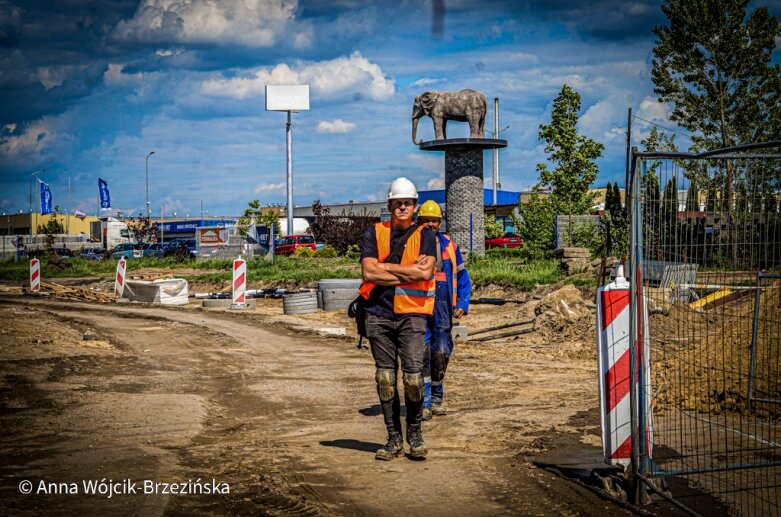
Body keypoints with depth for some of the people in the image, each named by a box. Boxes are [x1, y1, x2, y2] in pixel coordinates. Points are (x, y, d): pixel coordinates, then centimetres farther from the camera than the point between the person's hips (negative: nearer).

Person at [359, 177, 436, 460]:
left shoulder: (424, 235, 5)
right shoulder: (375, 232, 7)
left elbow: (426, 271, -12)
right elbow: (368, 271, -7)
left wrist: (387, 267, -7)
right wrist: (409, 272, -8)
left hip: (412, 313, -2)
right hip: (379, 313, 2)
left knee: (413, 375, -9)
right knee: (385, 378, 5)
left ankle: (415, 433, 11)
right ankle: (394, 438, 14)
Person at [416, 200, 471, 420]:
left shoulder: (449, 246, 11)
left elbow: (462, 277, 17)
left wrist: (462, 304, 6)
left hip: (442, 307, 3)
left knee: (441, 352, 5)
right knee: (422, 352, -12)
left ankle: (437, 398, 22)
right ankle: (424, 402, -9)